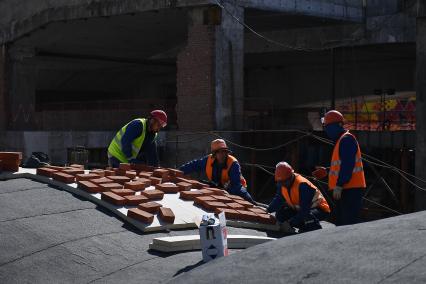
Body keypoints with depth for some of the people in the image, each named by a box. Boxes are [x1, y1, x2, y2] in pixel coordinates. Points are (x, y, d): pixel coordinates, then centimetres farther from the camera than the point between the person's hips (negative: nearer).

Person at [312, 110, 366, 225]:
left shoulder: (346, 139, -13)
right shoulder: (341, 140, 20)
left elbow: (347, 165, -21)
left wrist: (339, 185, -23)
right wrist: (327, 171, 22)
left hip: (351, 189, -11)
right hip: (346, 189, 11)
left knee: (349, 224, -14)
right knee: (341, 223, 15)